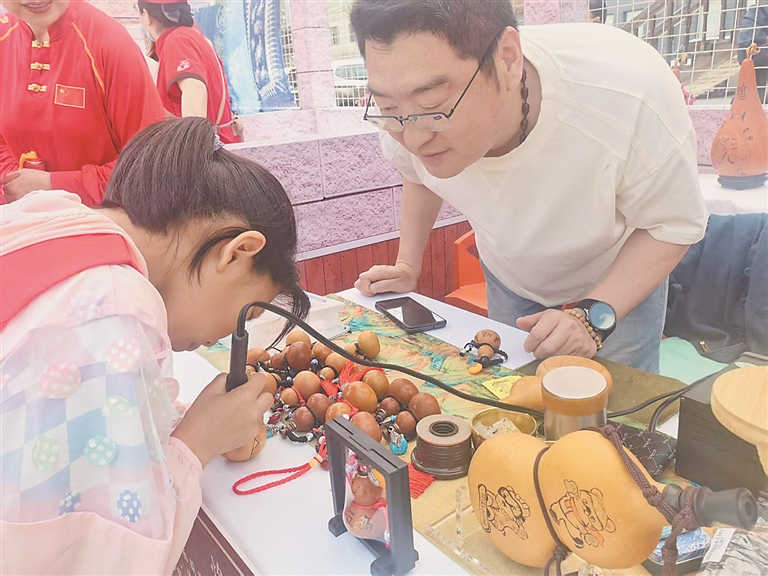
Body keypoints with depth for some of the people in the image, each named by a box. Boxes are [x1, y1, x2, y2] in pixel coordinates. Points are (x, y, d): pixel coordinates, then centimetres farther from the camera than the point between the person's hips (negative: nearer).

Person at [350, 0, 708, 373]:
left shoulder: (631, 92, -39)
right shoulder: (409, 108, -27)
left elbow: (674, 225, -22)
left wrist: (594, 316, -33)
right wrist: (407, 265, -6)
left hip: (622, 282, -2)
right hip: (509, 283, 3)